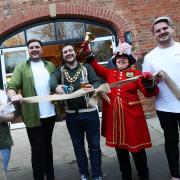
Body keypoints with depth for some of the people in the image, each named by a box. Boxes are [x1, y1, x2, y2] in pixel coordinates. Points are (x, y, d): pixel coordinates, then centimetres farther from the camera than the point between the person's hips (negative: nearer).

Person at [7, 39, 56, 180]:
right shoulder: (21, 67, 0)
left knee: (48, 145, 19)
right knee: (37, 150, 1)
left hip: (50, 113, 4)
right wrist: (14, 95, -31)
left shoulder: (50, 66, 11)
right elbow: (12, 87, -9)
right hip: (33, 116, -4)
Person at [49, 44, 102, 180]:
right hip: (71, 114, 2)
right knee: (78, 146, 15)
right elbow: (52, 79, -15)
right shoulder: (60, 71, 6)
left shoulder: (86, 67, 3)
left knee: (94, 145, 7)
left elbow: (97, 82, -8)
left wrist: (93, 87, -33)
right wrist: (56, 86, -40)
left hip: (89, 112, -1)